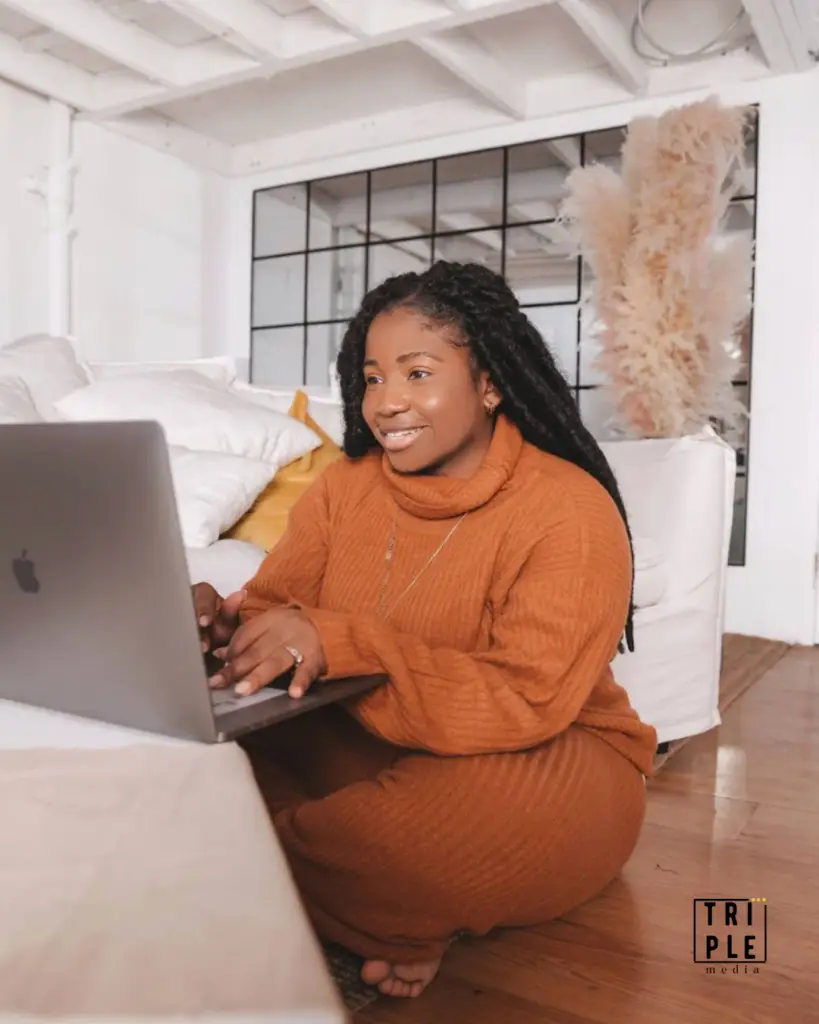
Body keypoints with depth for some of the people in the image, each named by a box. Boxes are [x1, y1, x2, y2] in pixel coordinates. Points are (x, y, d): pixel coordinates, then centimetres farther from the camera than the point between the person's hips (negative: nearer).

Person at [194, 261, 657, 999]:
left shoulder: (569, 510, -17)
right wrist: (223, 624, -27)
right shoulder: (344, 486, 2)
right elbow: (270, 611, -1)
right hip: (373, 744, 5)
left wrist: (337, 646, -36)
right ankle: (400, 915, -6)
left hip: (550, 762, -4)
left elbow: (525, 703, -26)